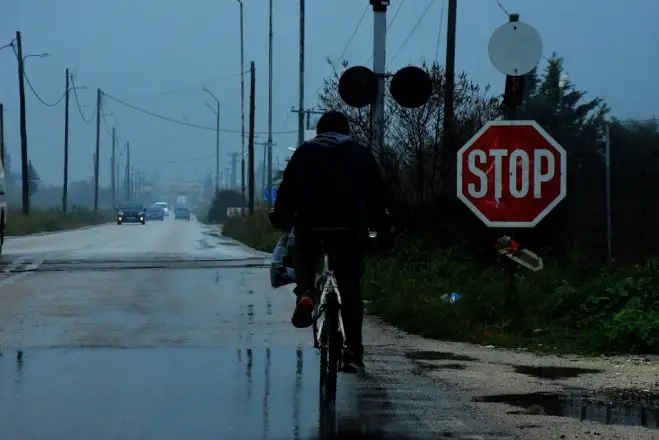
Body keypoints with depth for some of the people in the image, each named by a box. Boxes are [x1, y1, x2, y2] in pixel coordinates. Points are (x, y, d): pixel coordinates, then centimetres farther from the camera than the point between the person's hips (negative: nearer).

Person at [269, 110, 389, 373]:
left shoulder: (305, 152, 14)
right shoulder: (360, 154, 16)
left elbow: (287, 189, 9)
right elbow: (377, 192, 14)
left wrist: (281, 218, 20)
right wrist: (377, 219, 28)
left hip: (310, 224, 0)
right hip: (351, 226, 0)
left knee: (304, 261, 29)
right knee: (350, 289, 8)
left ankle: (305, 294, -5)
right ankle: (353, 353, 1)